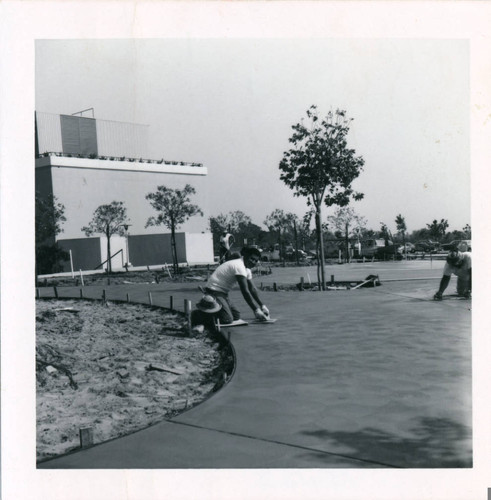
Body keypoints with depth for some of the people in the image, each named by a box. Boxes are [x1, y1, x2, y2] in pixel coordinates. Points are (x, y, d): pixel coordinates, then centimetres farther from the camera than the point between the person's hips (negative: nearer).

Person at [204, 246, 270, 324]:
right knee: (227, 320, -21)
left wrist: (262, 306, 8)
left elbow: (252, 289, 14)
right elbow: (245, 291, -25)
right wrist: (256, 310, -25)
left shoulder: (247, 270, 10)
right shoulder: (239, 266, -22)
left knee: (236, 316, 8)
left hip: (222, 292, 11)